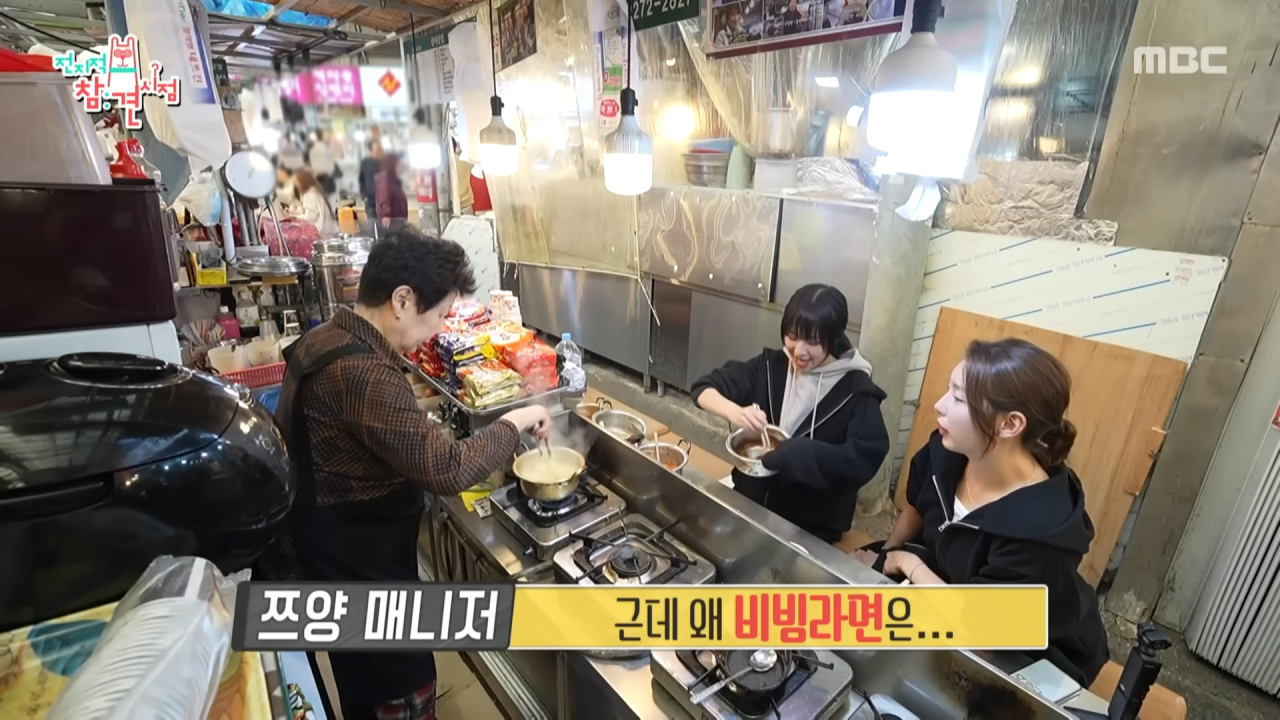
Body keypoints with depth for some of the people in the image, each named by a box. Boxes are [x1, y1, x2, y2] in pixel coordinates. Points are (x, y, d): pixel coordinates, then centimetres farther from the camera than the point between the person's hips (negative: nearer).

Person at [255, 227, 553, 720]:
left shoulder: (323, 341, 1)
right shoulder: (362, 373, -32)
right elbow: (447, 469, -32)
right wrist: (516, 422, -20)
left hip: (329, 559, 10)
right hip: (359, 575, -9)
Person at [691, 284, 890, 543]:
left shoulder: (856, 389, -13)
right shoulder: (770, 366, -4)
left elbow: (866, 459, -23)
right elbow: (703, 389, -4)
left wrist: (796, 453, -33)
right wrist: (733, 411, -24)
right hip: (749, 500, 4)